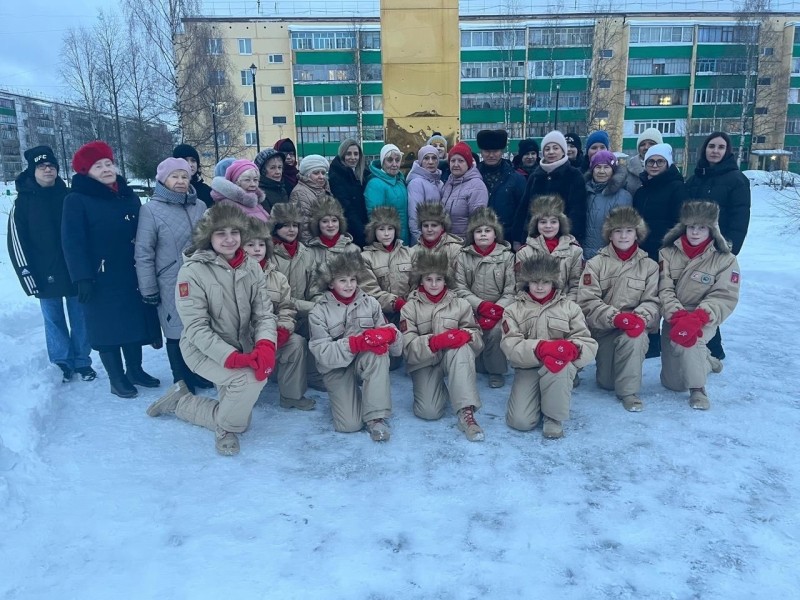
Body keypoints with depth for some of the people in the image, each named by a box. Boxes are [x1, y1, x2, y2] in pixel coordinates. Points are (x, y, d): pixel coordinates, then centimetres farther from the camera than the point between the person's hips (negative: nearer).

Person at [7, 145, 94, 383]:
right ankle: (62, 363, 21)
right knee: (54, 321, 8)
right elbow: (16, 242, -2)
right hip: (46, 275, -1)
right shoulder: (23, 202, 0)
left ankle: (82, 362, 20)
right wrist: (27, 274, -9)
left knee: (80, 319, 7)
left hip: (75, 272, 1)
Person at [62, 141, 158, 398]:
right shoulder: (76, 200, -7)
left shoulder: (130, 196, 10)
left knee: (135, 323, 13)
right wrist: (82, 277, -21)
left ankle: (135, 370, 29)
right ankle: (116, 378, 17)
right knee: (107, 328, 4)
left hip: (132, 276, 5)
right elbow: (72, 242, -13)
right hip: (101, 279, -5)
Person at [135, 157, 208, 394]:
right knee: (178, 334, 5)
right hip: (172, 286, -4)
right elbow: (143, 253, -6)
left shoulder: (199, 206, 7)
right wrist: (148, 289, -7)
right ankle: (183, 383, 21)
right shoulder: (151, 209, -6)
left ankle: (202, 374, 32)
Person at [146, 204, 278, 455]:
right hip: (203, 349, -6)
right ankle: (225, 428, -3)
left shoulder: (251, 267, -3)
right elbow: (196, 328, -19)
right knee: (250, 378, -33)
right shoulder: (192, 271, -17)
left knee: (239, 419, 9)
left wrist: (265, 346, -26)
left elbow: (264, 314, -6)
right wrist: (232, 357, -31)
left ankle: (180, 402, 29)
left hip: (242, 350, 6)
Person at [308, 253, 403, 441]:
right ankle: (343, 397, 18)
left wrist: (390, 333, -30)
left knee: (379, 353, -34)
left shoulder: (370, 303, 0)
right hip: (337, 368, -1)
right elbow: (322, 353, -17)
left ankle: (376, 417, -26)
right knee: (350, 424, -17)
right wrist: (357, 343, -32)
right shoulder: (319, 312, -5)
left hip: (367, 363, 1)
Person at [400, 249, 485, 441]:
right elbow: (408, 347, -13)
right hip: (423, 362, 0)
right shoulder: (410, 307, -3)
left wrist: (466, 335, -28)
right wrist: (435, 341, -31)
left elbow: (477, 337, -3)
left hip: (453, 358, 1)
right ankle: (441, 390, 16)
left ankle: (466, 412, -35)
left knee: (463, 349, -35)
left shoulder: (460, 304, 1)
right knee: (429, 411, -20)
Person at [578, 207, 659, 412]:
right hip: (603, 328, 0)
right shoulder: (596, 263, -3)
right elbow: (587, 301, -12)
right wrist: (615, 317, -26)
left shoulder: (649, 266, 3)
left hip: (633, 326, 0)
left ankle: (629, 391, -16)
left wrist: (641, 317, -26)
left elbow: (653, 301, -3)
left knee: (634, 338, -36)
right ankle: (607, 371, 39)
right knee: (606, 383, 2)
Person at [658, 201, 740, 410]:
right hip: (673, 319, 3)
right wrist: (678, 316, -29)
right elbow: (664, 289, -12)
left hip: (703, 320, -3)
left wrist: (697, 318, -32)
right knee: (672, 383, 10)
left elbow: (725, 298, -15)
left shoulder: (725, 259, -9)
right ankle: (705, 360, 42)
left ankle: (698, 389, -13)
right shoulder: (667, 253, -6)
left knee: (687, 341, -38)